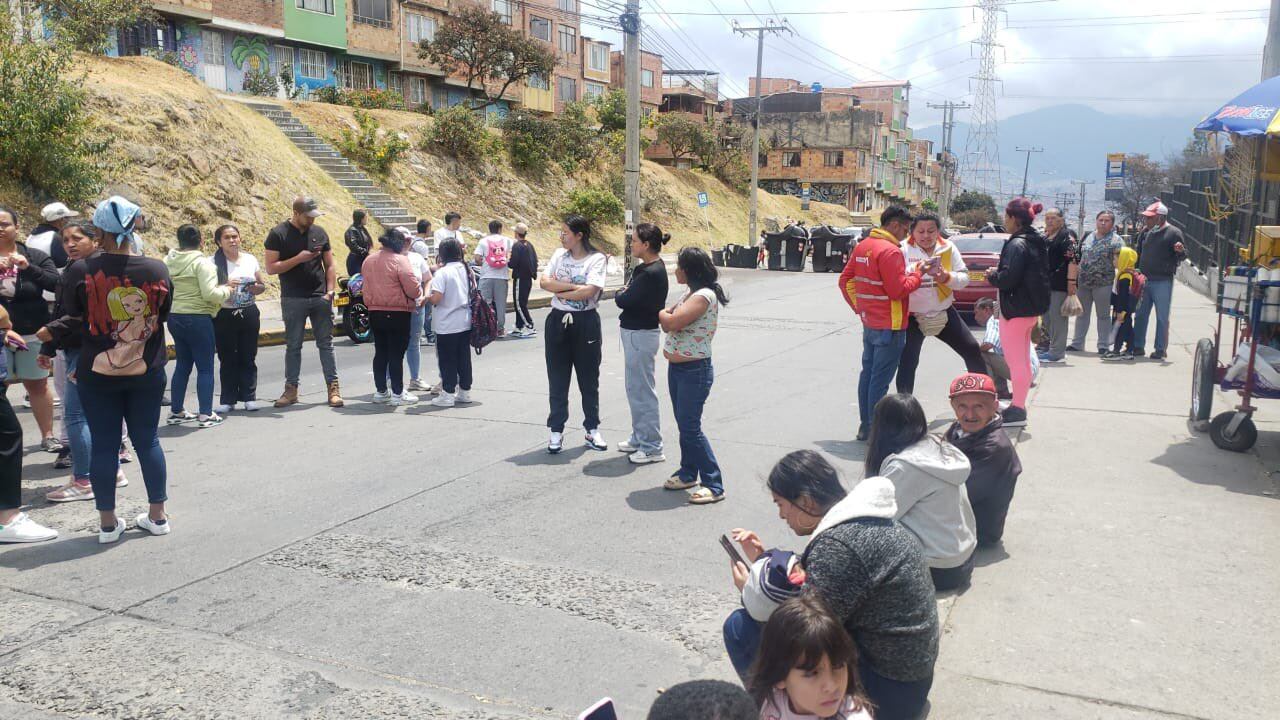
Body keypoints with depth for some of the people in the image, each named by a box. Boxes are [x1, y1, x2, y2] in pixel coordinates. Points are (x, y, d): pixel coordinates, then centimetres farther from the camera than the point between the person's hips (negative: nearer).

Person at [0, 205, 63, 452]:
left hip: (32, 332, 0)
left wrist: (28, 267, -21)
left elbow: (55, 283, -8)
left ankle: (47, 436, 17)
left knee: (37, 384, 9)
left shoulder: (35, 256, 4)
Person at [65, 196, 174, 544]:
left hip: (97, 374, -1)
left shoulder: (81, 271, -13)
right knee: (147, 440, 13)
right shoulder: (157, 270, -8)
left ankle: (108, 523, 16)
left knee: (104, 445, 7)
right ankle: (157, 515, 21)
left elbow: (72, 316, -1)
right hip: (147, 372, 2)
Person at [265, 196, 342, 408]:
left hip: (320, 298, 2)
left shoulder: (319, 233, 8)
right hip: (293, 300, -2)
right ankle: (291, 389, 14)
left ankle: (333, 387, 7)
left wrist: (330, 290, -2)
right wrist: (299, 258, -16)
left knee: (326, 343, 4)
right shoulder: (279, 234, -2)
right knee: (293, 345, 6)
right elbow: (271, 268, -7)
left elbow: (329, 265, 11)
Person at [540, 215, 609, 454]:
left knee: (589, 378, 9)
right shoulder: (559, 254, 6)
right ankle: (556, 431, 16)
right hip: (558, 321, 3)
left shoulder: (597, 259, -7)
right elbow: (543, 281, -5)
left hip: (585, 322, -3)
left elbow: (589, 290, -20)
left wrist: (559, 291, -9)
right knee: (557, 379, 7)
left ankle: (593, 429, 22)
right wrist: (573, 286, -14)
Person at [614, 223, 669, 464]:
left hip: (641, 335, -10)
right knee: (636, 388, 19)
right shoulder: (648, 268, 9)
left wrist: (620, 293, -1)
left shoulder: (651, 273, -21)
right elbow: (631, 297, 12)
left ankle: (652, 447, 7)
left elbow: (625, 300, -20)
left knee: (643, 390, -2)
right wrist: (624, 295, -7)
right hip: (635, 332, 10)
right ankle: (640, 438, 32)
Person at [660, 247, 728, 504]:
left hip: (695, 371, -9)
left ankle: (714, 485, 1)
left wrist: (658, 311, -8)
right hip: (676, 368, 9)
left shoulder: (704, 296, -20)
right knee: (683, 424, 17)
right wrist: (664, 314, -9)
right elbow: (667, 324, 10)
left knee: (690, 427, -6)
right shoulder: (689, 294, 11)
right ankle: (688, 473, 30)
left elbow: (671, 322, -27)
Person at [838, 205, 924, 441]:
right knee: (880, 380, -3)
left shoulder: (862, 246, 9)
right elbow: (898, 290, -21)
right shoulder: (890, 251, -18)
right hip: (889, 327, -9)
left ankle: (865, 426, 21)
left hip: (869, 323, 9)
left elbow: (846, 281, 13)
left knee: (867, 374, 14)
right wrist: (916, 275, -6)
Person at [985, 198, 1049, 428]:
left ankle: (1017, 410, 0)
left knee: (1015, 362, -4)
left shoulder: (1017, 244, -18)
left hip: (1015, 310, -10)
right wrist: (999, 273, 13)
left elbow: (1008, 278, -26)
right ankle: (1019, 406, 27)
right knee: (1022, 361, 17)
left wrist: (992, 275, -5)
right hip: (1030, 309, 10)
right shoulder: (1035, 242, 11)